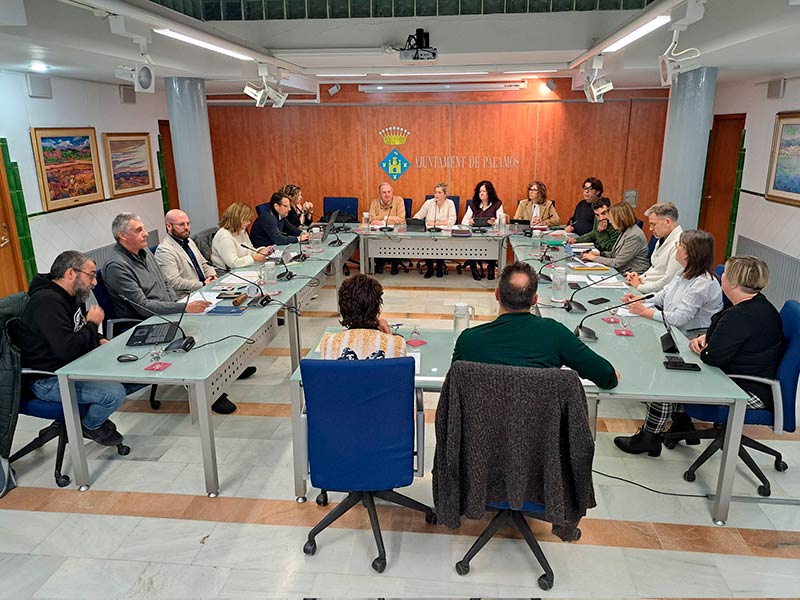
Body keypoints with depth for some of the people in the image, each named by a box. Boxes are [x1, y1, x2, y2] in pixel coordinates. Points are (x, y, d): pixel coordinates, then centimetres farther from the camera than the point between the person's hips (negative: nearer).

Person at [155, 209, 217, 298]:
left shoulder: (189, 242, 19)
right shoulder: (164, 250, -10)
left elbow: (204, 264, 26)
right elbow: (174, 282, -19)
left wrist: (212, 275, 4)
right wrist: (203, 284, -18)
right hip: (186, 297, -9)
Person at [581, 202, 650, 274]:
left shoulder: (634, 236, -19)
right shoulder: (625, 231, 9)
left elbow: (617, 263, -18)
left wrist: (595, 258, -10)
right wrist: (600, 253, 5)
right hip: (622, 272, 9)